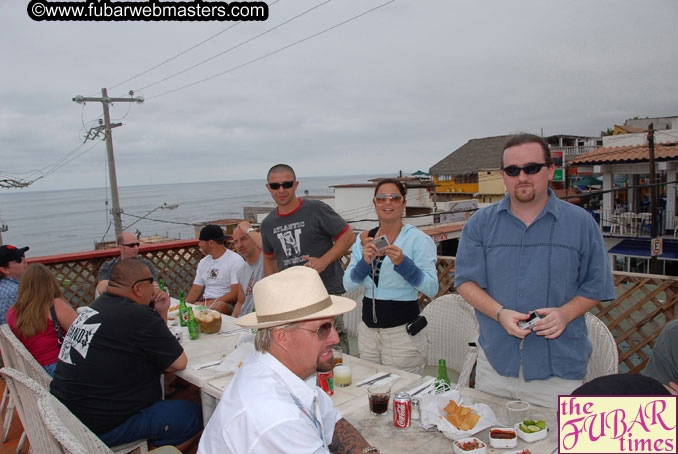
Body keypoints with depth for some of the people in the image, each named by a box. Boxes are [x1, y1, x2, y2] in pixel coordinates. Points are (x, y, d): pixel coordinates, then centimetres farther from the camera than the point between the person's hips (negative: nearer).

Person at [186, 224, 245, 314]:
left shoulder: (236, 260, -5)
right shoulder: (203, 262, 20)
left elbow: (236, 294, -13)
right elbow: (196, 291, 17)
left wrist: (212, 303, -18)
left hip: (227, 304, -5)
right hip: (205, 304, 5)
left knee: (219, 306, -41)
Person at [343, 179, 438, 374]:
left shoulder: (418, 239, -7)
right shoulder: (364, 239, 6)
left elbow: (432, 289, -14)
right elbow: (348, 285, 2)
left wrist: (402, 263, -27)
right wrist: (365, 262, -16)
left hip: (403, 332, -4)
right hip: (368, 331, 5)